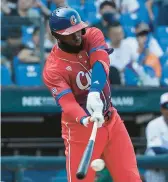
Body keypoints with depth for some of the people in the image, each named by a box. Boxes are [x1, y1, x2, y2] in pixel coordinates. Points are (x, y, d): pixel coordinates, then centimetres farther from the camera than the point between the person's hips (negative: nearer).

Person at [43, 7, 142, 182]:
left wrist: (94, 92, -44)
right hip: (81, 128, -5)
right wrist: (85, 120, -50)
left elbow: (100, 63, -24)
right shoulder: (53, 69, -18)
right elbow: (66, 102, -29)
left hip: (111, 120, 5)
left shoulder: (92, 36, -6)